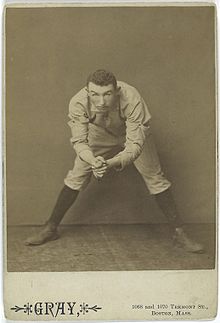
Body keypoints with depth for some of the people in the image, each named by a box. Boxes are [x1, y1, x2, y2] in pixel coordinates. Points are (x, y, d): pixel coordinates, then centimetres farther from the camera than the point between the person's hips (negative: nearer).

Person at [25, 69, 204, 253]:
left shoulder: (132, 99, -42)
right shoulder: (78, 103, -35)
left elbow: (135, 144, -41)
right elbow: (79, 141, -30)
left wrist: (112, 163, -58)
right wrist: (93, 160, -51)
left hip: (134, 134, -1)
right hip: (100, 135, 2)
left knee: (155, 178, -8)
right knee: (76, 177, -4)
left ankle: (179, 233, 5)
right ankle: (50, 229, 10)